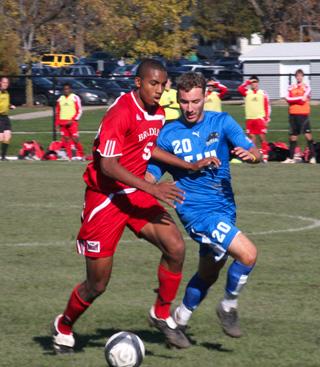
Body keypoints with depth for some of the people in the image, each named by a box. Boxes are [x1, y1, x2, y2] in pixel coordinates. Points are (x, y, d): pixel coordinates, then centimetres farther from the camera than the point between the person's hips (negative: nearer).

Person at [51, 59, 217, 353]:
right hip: (105, 197, -6)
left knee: (175, 246, -17)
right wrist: (152, 189, -32)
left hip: (135, 194, 7)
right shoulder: (120, 113, -23)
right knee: (97, 284, 1)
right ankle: (64, 327, 30)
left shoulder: (157, 113, 3)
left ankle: (161, 315, 4)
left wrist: (191, 166, 17)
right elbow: (108, 165, -27)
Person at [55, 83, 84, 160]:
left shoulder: (75, 98, 0)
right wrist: (57, 122, 10)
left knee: (75, 138, -11)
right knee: (66, 139, 1)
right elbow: (57, 112, 21)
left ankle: (80, 155, -3)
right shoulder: (60, 99, 15)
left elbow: (79, 111, -3)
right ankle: (71, 156, 4)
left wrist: (73, 120, -12)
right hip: (62, 123, 5)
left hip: (72, 122, -5)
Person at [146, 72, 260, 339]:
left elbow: (255, 153, -7)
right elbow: (151, 174, 4)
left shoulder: (221, 122, 1)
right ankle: (229, 307, -1)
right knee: (248, 254, -22)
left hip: (225, 208, 4)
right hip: (196, 210, -4)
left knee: (208, 275, 18)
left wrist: (249, 154, -30)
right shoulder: (169, 134, -2)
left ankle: (180, 320, 38)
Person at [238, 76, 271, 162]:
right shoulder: (247, 92, 7)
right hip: (249, 118, 2)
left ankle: (265, 156, -5)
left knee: (262, 137, -6)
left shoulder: (263, 93, 4)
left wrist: (267, 119, -2)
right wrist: (248, 82, -9)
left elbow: (268, 107, 4)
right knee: (252, 138, 4)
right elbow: (240, 89, -14)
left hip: (260, 118, -2)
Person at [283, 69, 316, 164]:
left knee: (308, 134, -11)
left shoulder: (306, 87, 1)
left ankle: (312, 157, -10)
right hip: (293, 114, 4)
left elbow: (304, 99, -13)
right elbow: (288, 98, -3)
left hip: (303, 114, -4)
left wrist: (293, 99, -9)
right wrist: (300, 98, -11)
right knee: (293, 136, 9)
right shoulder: (291, 87, 12)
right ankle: (291, 158, 15)